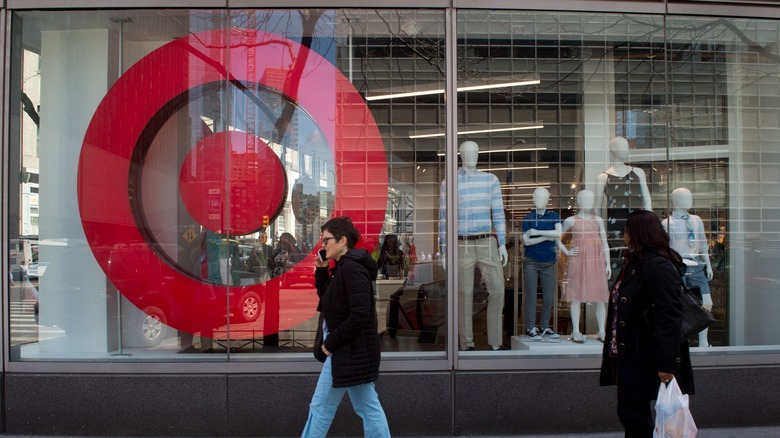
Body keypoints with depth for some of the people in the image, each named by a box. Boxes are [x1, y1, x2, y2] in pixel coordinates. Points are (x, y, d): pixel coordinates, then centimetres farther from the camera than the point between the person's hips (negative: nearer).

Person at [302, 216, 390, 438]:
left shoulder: (352, 268, -20)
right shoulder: (344, 268, 11)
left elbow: (360, 315, -25)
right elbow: (326, 297, 21)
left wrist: (331, 342, -18)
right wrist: (321, 270, 7)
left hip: (349, 351, -10)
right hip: (351, 350, 10)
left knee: (321, 407, 2)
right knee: (368, 406, 13)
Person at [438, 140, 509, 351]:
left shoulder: (491, 180, 9)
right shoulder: (449, 182, 3)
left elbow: (498, 213, 9)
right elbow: (444, 217, 3)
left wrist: (502, 244, 3)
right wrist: (444, 251, -1)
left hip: (487, 243, 2)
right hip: (462, 245, -2)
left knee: (497, 290, -2)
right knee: (464, 294, 1)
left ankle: (496, 342, 9)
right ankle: (467, 344, 11)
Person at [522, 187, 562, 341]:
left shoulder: (554, 216, 7)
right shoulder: (528, 218, 3)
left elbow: (559, 233, -11)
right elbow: (526, 241, -6)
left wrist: (537, 232, -14)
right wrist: (546, 237, -11)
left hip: (548, 263, 2)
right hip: (531, 262, -2)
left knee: (549, 297, 4)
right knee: (531, 296, -2)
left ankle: (544, 327, 18)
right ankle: (530, 328, 5)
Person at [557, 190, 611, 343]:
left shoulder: (598, 220, 11)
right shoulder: (571, 221, 3)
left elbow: (605, 243, 11)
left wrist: (608, 263, 6)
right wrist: (566, 252, 0)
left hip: (597, 262, 3)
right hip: (578, 262, -2)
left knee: (600, 298, 2)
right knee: (576, 297, 0)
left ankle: (601, 332, 11)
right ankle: (575, 332, 7)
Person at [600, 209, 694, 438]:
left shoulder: (659, 267, -18)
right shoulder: (634, 263, 13)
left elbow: (670, 318, -23)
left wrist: (666, 365, -25)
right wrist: (615, 347, 19)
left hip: (644, 358, -10)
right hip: (629, 353, 10)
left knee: (633, 415, -1)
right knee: (628, 413, 15)